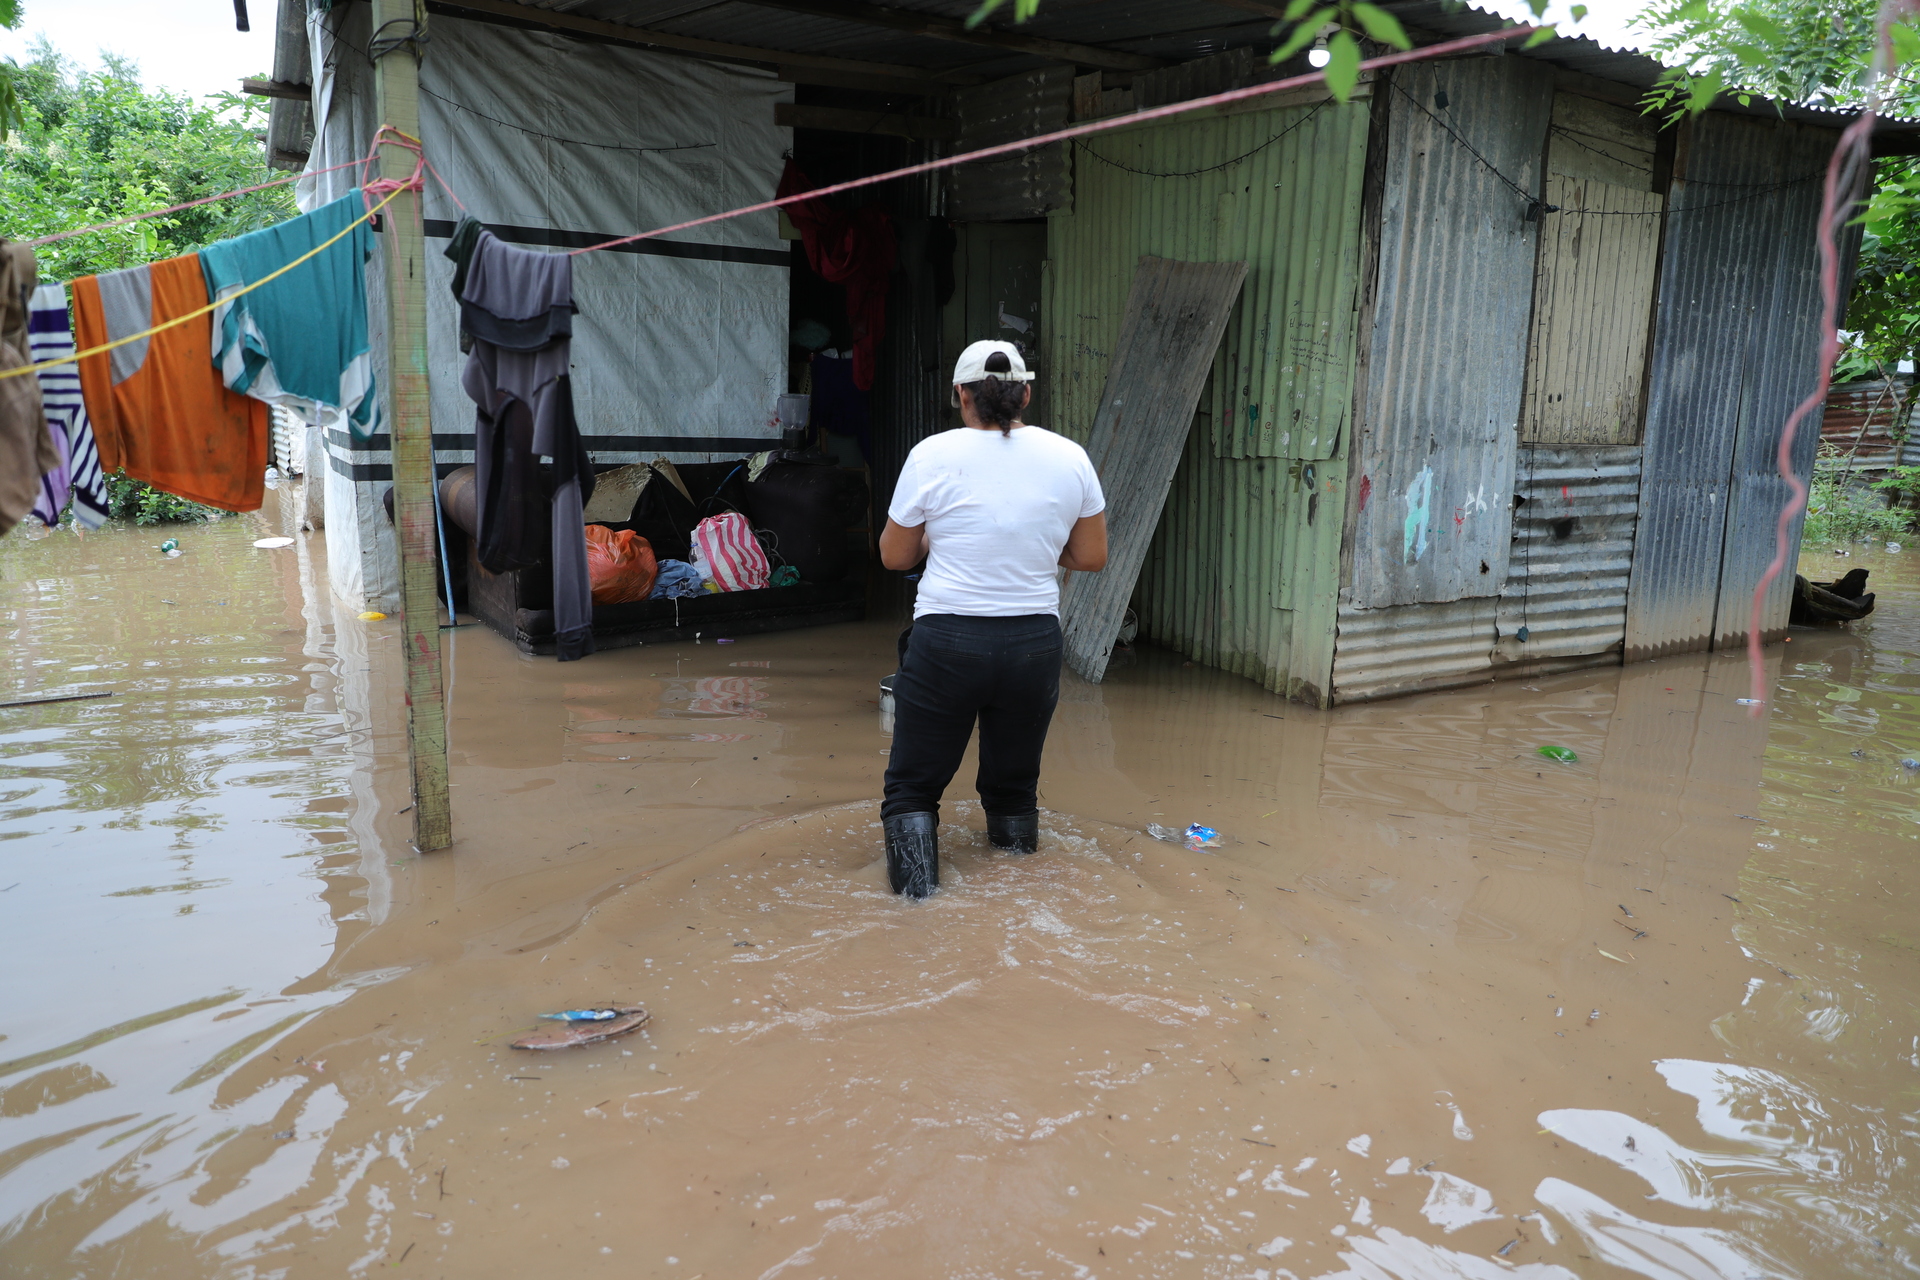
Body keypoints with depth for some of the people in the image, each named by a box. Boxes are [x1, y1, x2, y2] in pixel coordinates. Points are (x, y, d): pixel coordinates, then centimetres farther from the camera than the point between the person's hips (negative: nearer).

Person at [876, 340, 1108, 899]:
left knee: (912, 783, 10)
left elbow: (894, 555, 4)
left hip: (946, 642, -2)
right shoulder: (1069, 457, 1)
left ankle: (914, 857, -14)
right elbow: (1092, 558, 8)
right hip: (1035, 643, 3)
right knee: (1014, 784, 24)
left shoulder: (933, 455, -5)